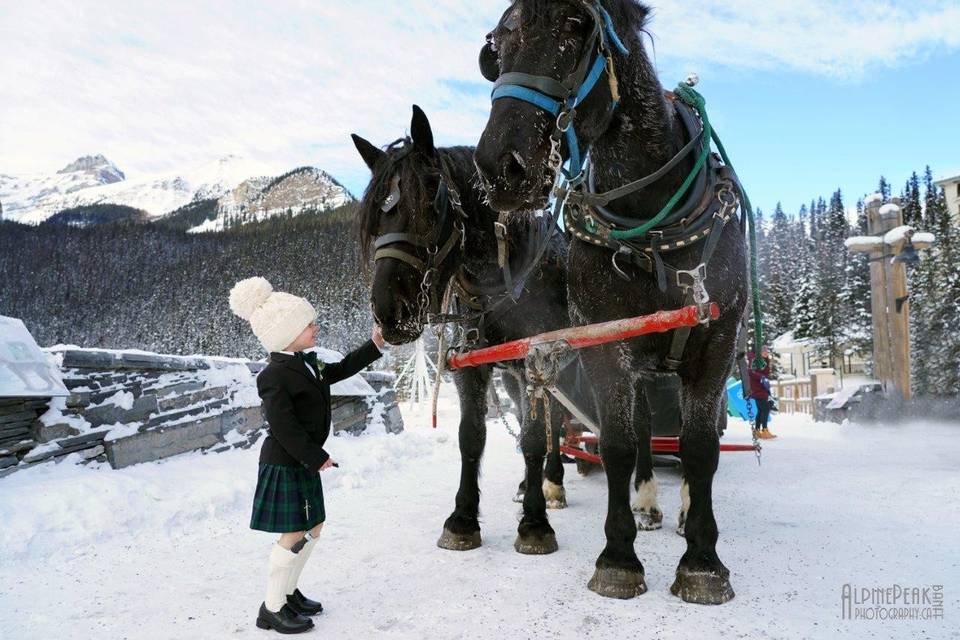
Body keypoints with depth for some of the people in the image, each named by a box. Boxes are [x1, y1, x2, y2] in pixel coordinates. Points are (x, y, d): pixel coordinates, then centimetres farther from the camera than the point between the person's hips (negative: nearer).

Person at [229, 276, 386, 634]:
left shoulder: (307, 363, 6)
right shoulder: (274, 377, -22)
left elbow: (338, 371, 21)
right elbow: (284, 427, -25)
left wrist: (374, 346, 16)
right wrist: (317, 457, -19)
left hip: (303, 462, 10)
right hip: (284, 465, -10)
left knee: (313, 527, 17)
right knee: (295, 534, -3)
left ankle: (288, 591, 33)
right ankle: (272, 609, 12)